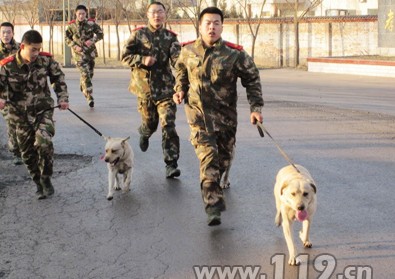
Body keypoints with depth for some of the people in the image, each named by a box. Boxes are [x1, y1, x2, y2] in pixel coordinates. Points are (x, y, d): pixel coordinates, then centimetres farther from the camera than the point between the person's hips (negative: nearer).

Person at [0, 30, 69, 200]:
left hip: (43, 111, -1)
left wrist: (62, 98, 1)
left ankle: (46, 179, -1)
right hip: (21, 115, 1)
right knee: (28, 152, 7)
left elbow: (58, 78, 8)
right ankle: (38, 184, 28)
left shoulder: (46, 60, -8)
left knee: (43, 142, -22)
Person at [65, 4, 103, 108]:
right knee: (85, 74, -14)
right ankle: (89, 97, -11)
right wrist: (75, 46, -11)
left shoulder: (91, 23, -5)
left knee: (90, 73, 15)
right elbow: (67, 38, 4)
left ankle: (83, 87, 47)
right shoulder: (71, 25, -6)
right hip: (79, 53, -3)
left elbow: (100, 34, 2)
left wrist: (93, 40, -16)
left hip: (91, 52, 3)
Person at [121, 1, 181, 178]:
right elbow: (125, 57, -1)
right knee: (150, 122, 15)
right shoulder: (138, 34, 1)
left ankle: (171, 164, -7)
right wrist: (142, 60, -17)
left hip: (165, 88, 0)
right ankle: (144, 134, 54)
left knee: (169, 125, -9)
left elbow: (177, 59, -11)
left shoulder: (170, 37, 2)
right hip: (145, 87, 0)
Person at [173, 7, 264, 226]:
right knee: (208, 156, -15)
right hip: (198, 111, -1)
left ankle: (216, 182, 46)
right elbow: (181, 70, 21)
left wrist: (256, 107, -6)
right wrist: (180, 89, 6)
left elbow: (252, 80, 0)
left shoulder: (234, 54, -8)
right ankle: (213, 204, -16)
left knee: (223, 158, 12)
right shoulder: (188, 51, -1)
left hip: (225, 113, 1)